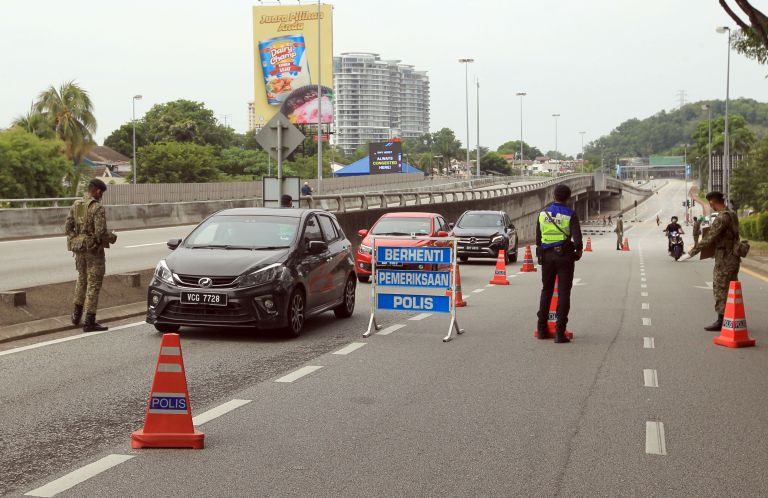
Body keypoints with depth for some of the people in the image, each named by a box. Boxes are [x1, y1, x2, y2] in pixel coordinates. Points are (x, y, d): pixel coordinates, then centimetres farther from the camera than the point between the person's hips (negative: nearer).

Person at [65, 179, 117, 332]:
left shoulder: (75, 205, 5)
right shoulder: (97, 208, -17)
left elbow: (67, 228, 6)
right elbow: (101, 232, -23)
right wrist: (112, 237, -4)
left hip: (79, 247, 7)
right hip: (94, 249, -7)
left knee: (82, 279, 24)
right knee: (93, 283, -1)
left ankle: (77, 315, 29)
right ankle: (89, 322, 0)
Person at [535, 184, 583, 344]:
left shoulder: (543, 213, 4)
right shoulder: (570, 215, -8)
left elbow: (538, 237, 9)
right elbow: (577, 237, -16)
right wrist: (579, 250, 3)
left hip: (546, 256, 3)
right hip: (564, 255, -3)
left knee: (546, 291, 16)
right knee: (563, 293, 0)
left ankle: (542, 329, 18)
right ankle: (560, 332, -4)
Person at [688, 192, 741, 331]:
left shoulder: (722, 218, -20)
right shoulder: (732, 215, 10)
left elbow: (710, 238, -21)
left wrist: (694, 250, -12)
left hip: (724, 259, -9)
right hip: (733, 258, 9)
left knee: (720, 289, -4)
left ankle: (721, 321, -3)